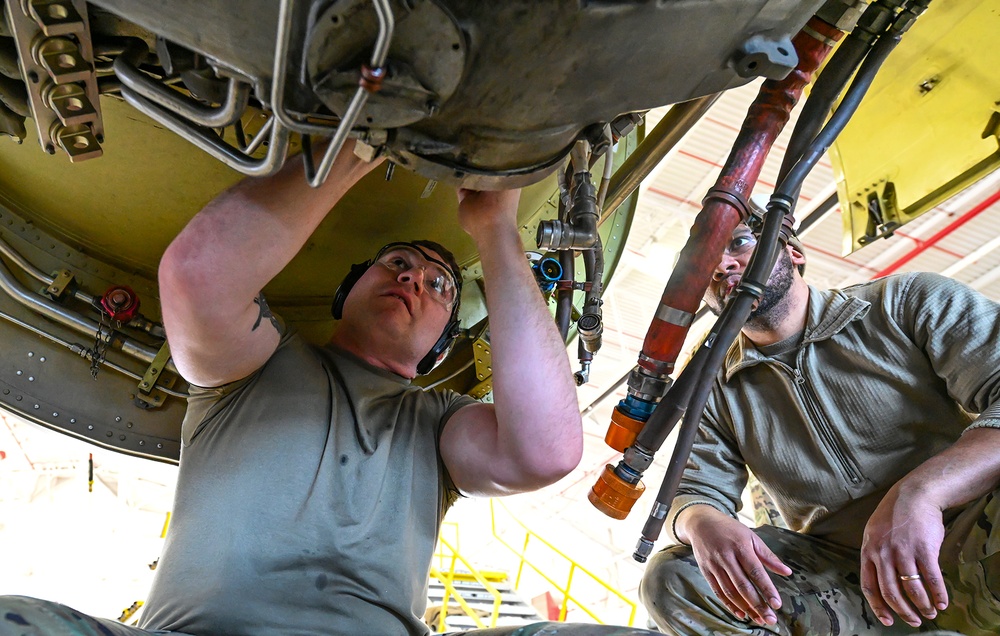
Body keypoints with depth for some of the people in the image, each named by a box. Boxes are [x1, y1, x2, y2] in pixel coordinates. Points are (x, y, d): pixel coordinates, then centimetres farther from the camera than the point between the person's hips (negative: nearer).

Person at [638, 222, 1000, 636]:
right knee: (670, 576, -19)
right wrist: (703, 524, -22)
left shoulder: (908, 302, -1)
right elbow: (697, 491, 5)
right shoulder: (716, 392, 9)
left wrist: (919, 492, -33)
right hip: (842, 578, 4)